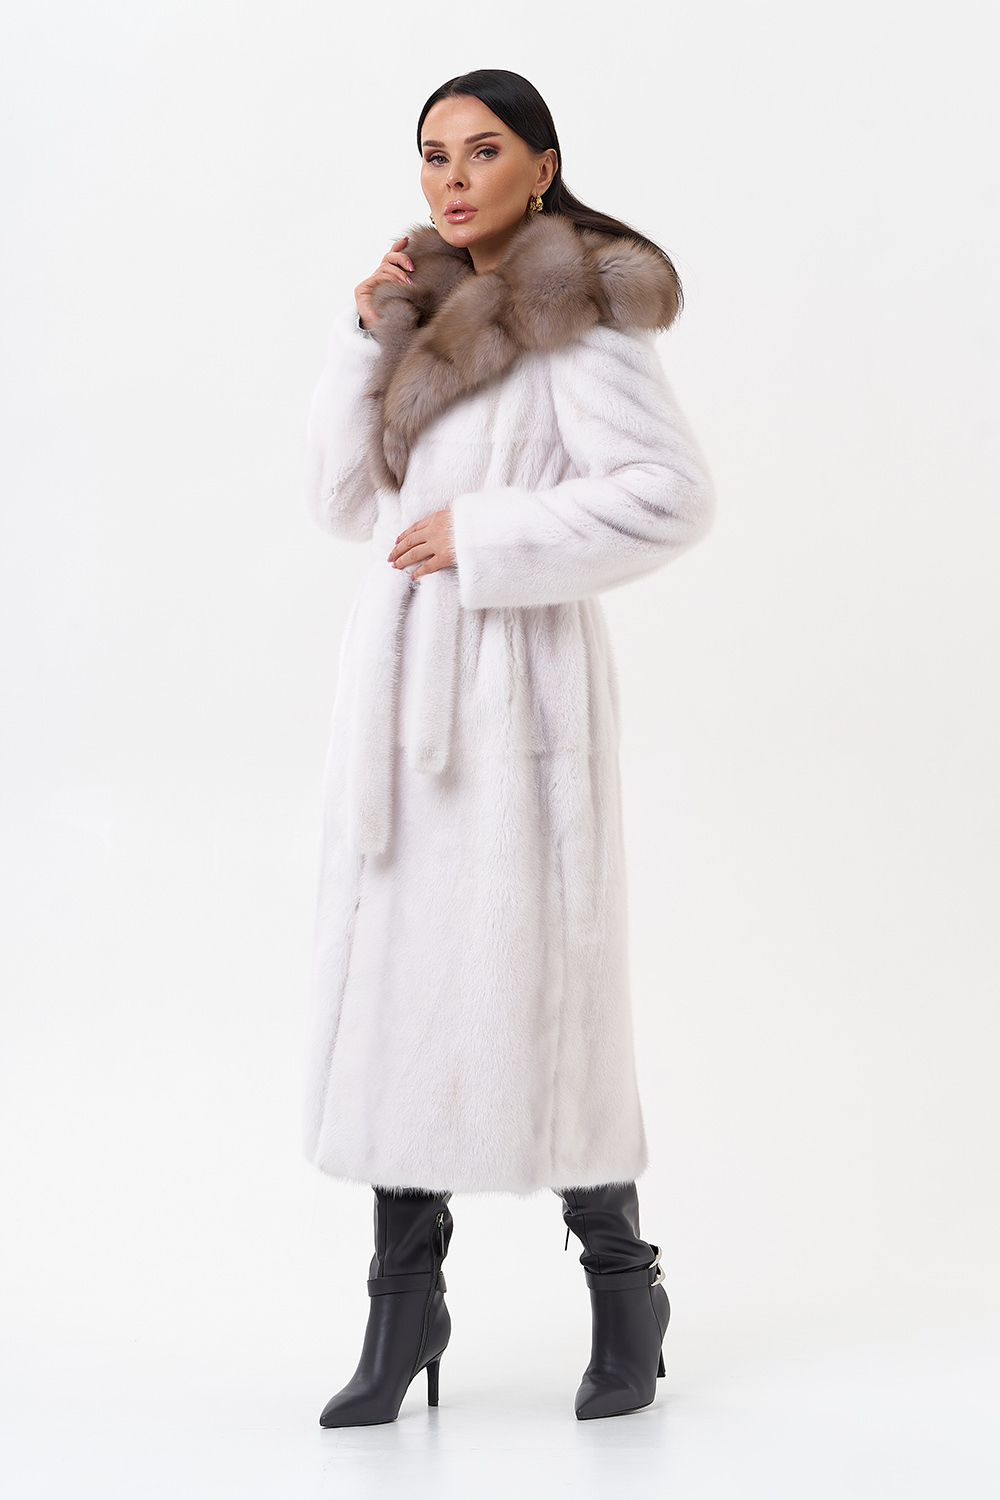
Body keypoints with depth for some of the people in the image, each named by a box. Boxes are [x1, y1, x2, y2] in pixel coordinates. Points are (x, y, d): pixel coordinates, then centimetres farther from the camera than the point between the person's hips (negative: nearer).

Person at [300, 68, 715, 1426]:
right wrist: (364, 337, 3)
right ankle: (406, 1300, 13)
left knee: (537, 983, -4)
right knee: (393, 975, 5)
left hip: (516, 680, -7)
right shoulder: (438, 313, 18)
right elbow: (343, 500, 14)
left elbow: (673, 494, -16)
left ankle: (624, 1288, 15)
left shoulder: (576, 313, -5)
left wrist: (487, 539, -16)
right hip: (401, 678, 7)